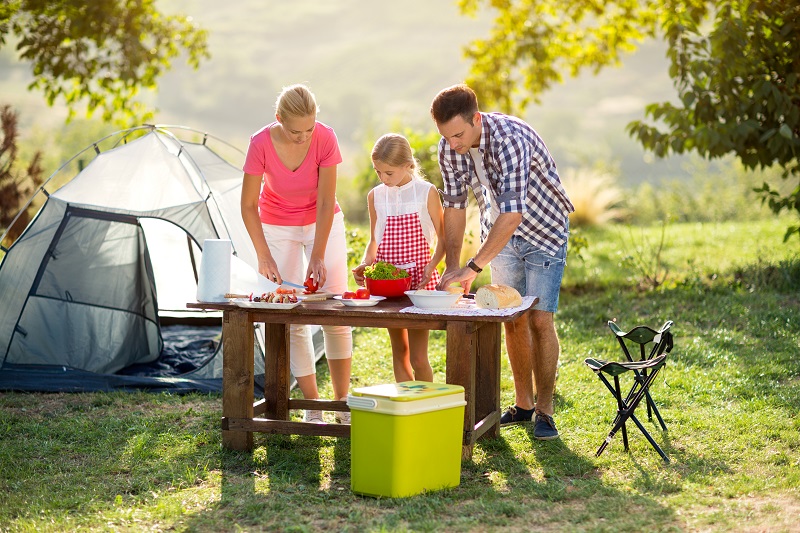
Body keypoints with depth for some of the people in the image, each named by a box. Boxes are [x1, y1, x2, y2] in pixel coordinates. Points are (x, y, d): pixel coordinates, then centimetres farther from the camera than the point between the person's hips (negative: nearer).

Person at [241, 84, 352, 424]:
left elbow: (326, 203, -21)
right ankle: (312, 407, 1)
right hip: (278, 227, 0)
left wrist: (318, 256, -24)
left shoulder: (325, 138, -25)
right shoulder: (261, 144, -26)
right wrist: (264, 256, -20)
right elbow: (248, 205, -16)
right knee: (292, 317, -5)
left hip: (322, 224, 0)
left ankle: (342, 402, 3)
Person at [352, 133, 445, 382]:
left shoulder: (426, 193, -4)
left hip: (418, 276, -4)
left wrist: (432, 265, -16)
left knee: (418, 357, -6)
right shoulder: (376, 196, 6)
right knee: (399, 352, 10)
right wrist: (365, 264, -2)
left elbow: (443, 238, -1)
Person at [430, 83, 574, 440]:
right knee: (512, 320, 7)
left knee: (539, 319, -11)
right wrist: (451, 267, -12)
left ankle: (544, 411, -1)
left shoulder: (511, 139, -35)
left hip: (543, 230, -6)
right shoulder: (449, 148, -14)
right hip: (500, 234, 6)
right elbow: (454, 206, -4)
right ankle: (522, 404, 18)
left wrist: (473, 268, -44)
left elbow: (512, 213, -42)